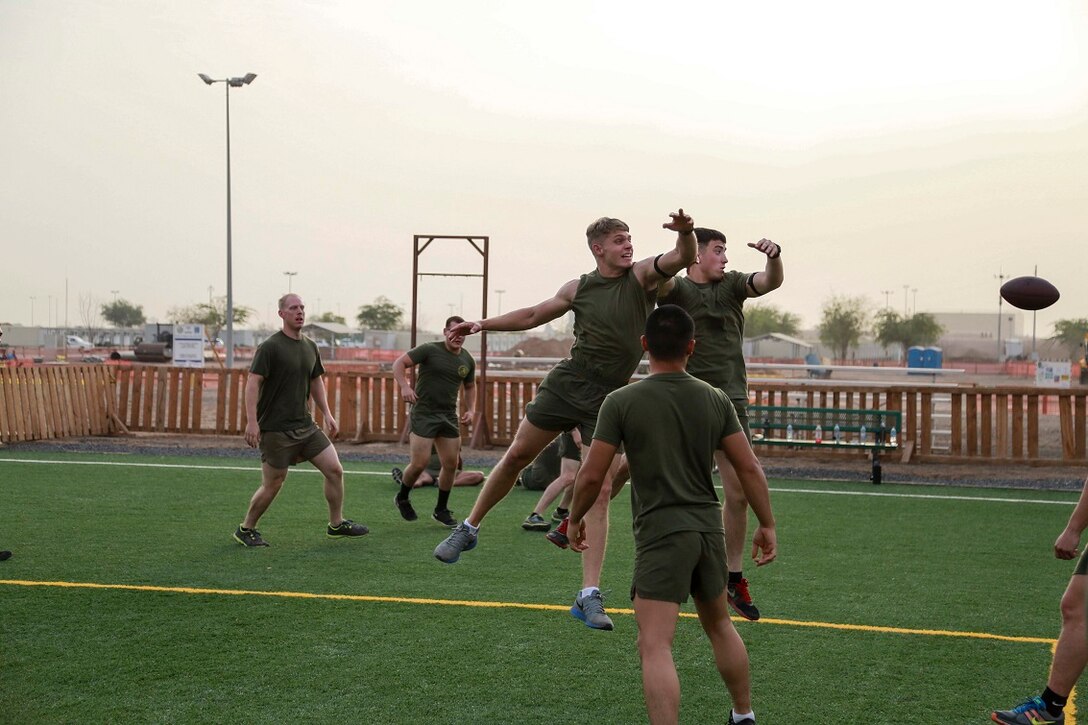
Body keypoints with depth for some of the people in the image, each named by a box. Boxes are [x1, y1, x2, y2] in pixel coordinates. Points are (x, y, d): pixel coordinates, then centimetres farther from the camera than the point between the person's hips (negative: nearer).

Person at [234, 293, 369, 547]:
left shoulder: (310, 347, 11)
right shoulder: (270, 347, -11)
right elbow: (253, 383, -15)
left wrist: (327, 414, 15)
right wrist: (251, 422, -22)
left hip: (305, 426, 7)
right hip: (275, 429, -7)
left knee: (335, 470, 0)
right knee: (272, 486, -1)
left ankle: (337, 525, 15)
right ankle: (246, 530, 19)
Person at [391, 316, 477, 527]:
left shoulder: (467, 360, 8)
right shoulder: (429, 350, -9)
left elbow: (470, 386, 23)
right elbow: (399, 363, -9)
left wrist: (471, 409, 9)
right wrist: (404, 386, -24)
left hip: (449, 416, 6)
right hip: (423, 413, -5)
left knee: (451, 464, 4)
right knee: (419, 464, -9)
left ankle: (441, 510, 20)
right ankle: (402, 498, 19)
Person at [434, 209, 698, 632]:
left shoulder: (643, 275, -2)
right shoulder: (579, 289, 6)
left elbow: (684, 258, -19)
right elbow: (533, 316, 20)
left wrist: (685, 233, -40)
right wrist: (483, 324, 20)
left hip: (607, 398, -2)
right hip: (566, 383, 2)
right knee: (516, 456, 8)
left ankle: (589, 596, -7)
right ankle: (469, 529, 31)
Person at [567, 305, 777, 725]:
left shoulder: (622, 402, -8)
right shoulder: (715, 399, 2)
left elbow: (592, 475, -7)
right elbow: (749, 468, 2)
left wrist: (575, 518, 10)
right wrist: (767, 525, 12)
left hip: (661, 533, -5)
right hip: (709, 528, 6)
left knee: (655, 646, -9)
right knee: (719, 625, 26)